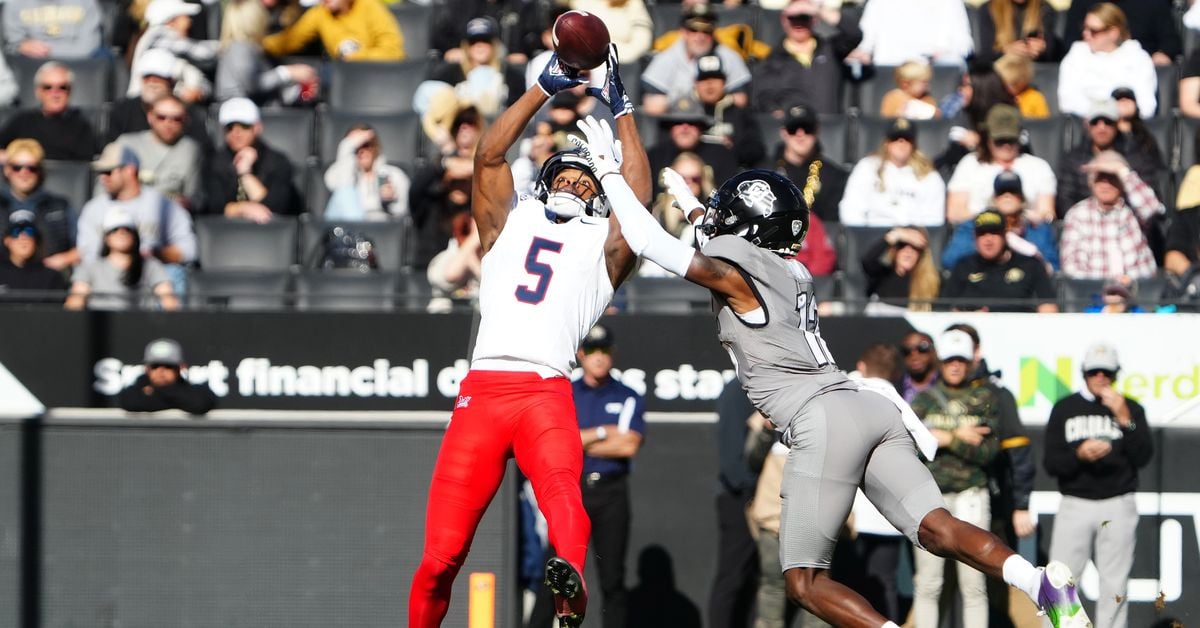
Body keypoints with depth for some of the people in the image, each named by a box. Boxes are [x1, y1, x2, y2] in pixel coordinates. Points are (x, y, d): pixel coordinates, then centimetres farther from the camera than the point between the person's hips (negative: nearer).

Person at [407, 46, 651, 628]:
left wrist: (621, 110, 17)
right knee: (442, 553, -5)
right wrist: (546, 88, 15)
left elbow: (637, 198, 11)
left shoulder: (601, 244, 24)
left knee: (562, 493, -33)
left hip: (547, 394, -2)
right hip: (482, 389, 2)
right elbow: (489, 154, 17)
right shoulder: (510, 222, 27)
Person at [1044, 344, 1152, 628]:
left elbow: (1142, 458, -4)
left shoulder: (1131, 409, 8)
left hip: (1118, 507, 0)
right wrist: (1079, 455, -18)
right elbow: (1051, 463, 2)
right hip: (1074, 505, 0)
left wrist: (1124, 419, -15)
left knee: (1114, 586, -1)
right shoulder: (1065, 409, 8)